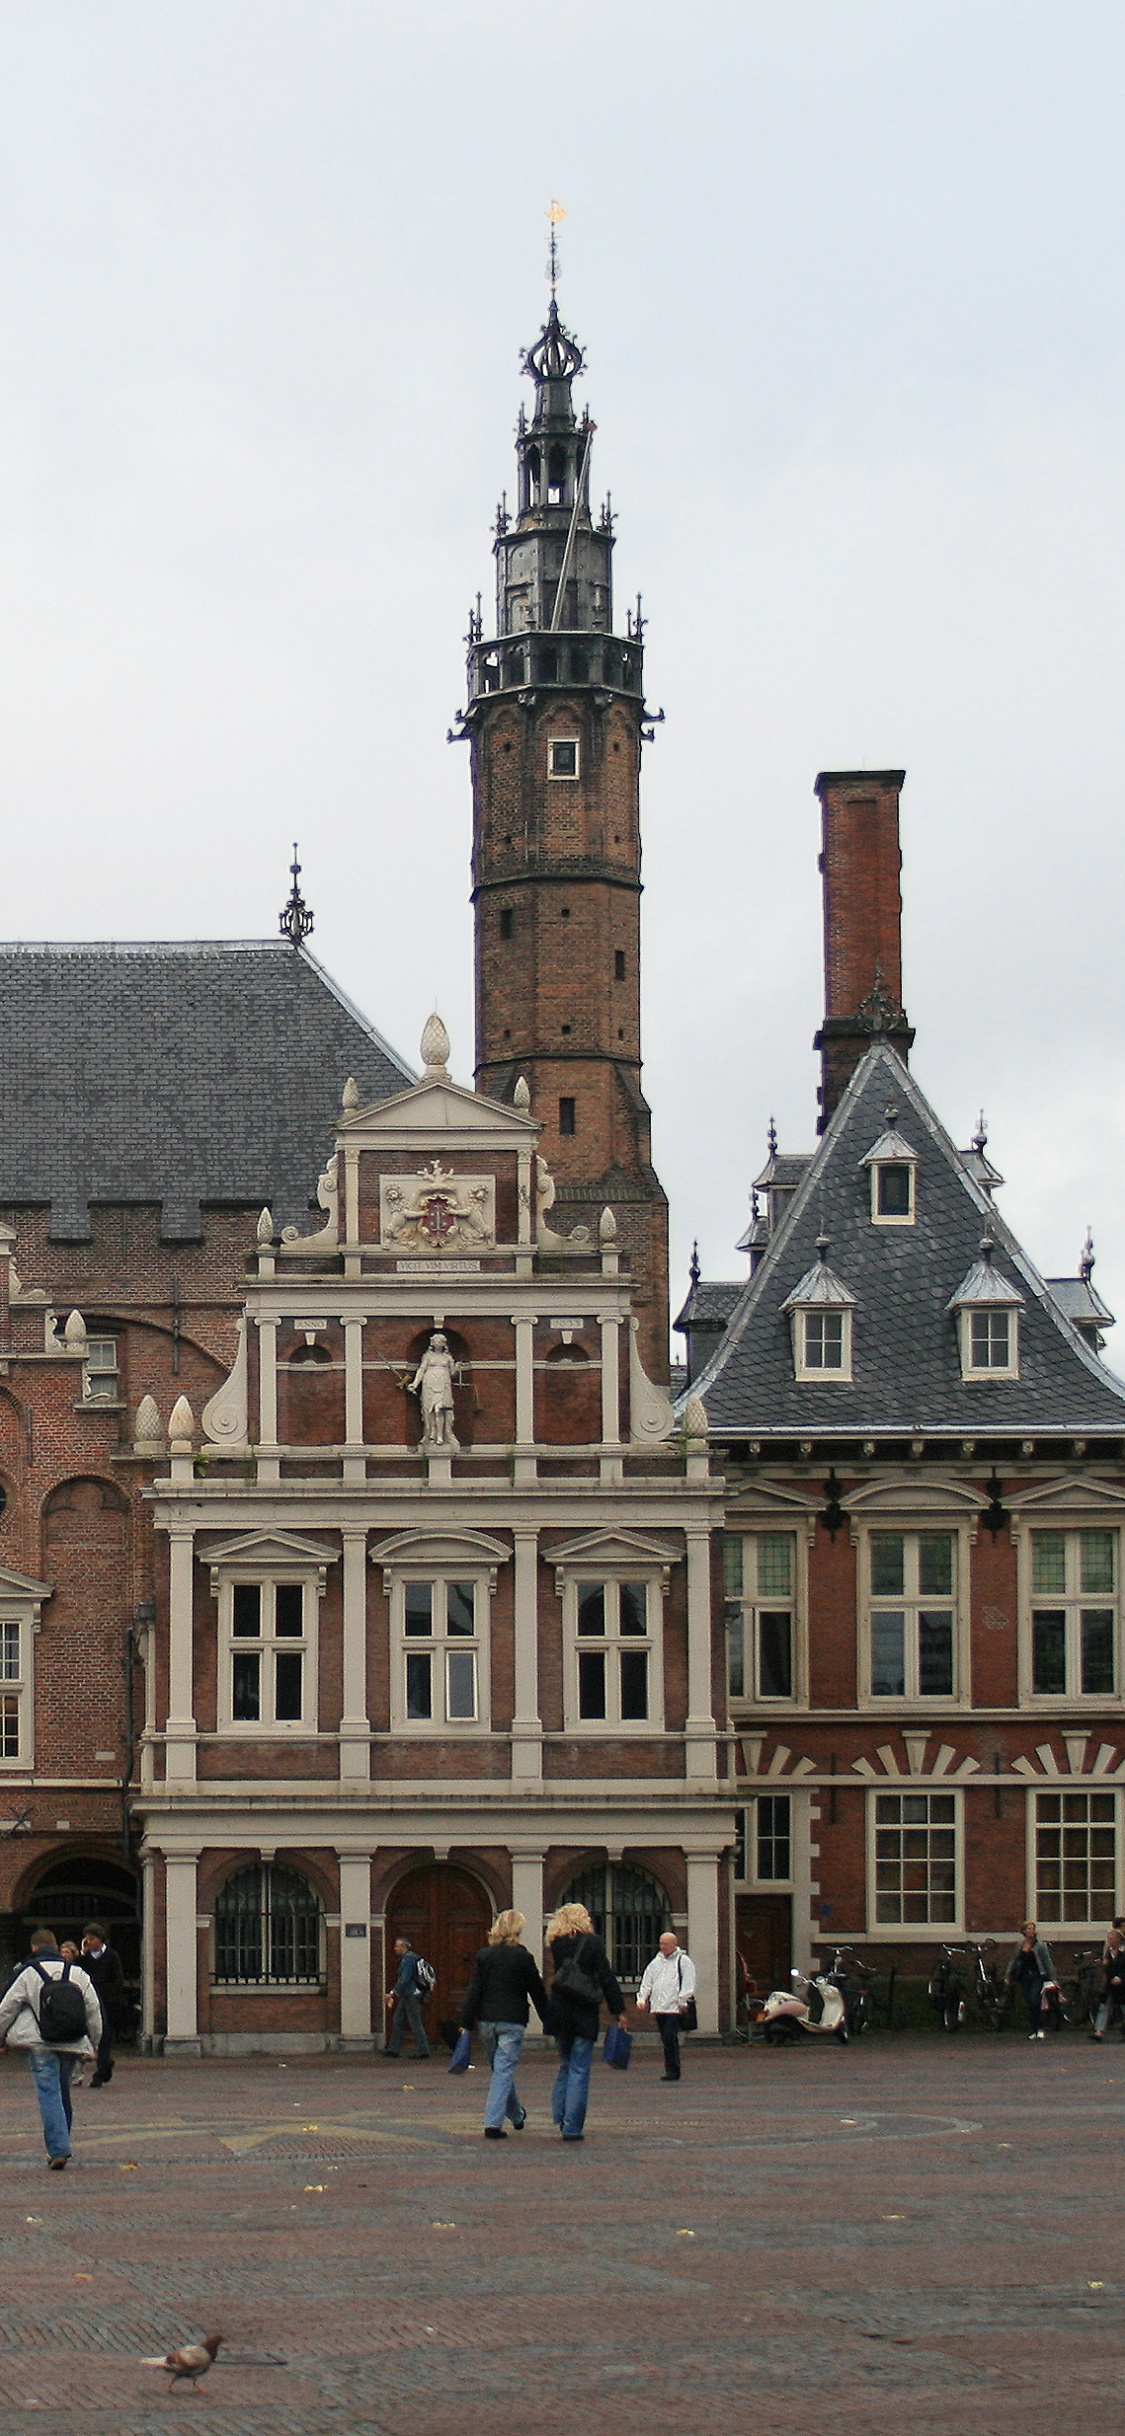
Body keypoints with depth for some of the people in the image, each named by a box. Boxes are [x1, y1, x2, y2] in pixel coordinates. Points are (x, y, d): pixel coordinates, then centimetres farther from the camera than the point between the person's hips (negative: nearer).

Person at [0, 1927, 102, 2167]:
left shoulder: (28, 1974, 0)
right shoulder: (78, 1974, 11)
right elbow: (93, 2011, 13)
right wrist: (93, 2044, 23)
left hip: (41, 2045, -4)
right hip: (72, 2045, 4)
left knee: (48, 2094, -7)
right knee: (63, 2093, 18)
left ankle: (58, 2150, -18)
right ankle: (60, 2147, 24)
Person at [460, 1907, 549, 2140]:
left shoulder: (483, 1955, 2)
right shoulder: (523, 1958, -5)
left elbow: (473, 1991, 1)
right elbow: (537, 1992, 1)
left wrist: (467, 2023, 2)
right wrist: (548, 2022, 11)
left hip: (487, 2021, 4)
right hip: (513, 2020, -4)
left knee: (500, 2069, 20)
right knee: (504, 2070, -4)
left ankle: (516, 2115, 36)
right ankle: (493, 2123, -14)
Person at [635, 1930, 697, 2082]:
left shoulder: (683, 1961, 1)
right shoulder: (656, 1962, 19)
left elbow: (688, 1984, -5)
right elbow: (647, 1982, 22)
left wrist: (682, 2001, -12)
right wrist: (642, 1999, 10)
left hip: (674, 2007, -6)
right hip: (658, 2007, 6)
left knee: (670, 2037, -14)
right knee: (665, 2039, 7)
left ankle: (672, 2070, -10)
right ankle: (671, 2070, 11)